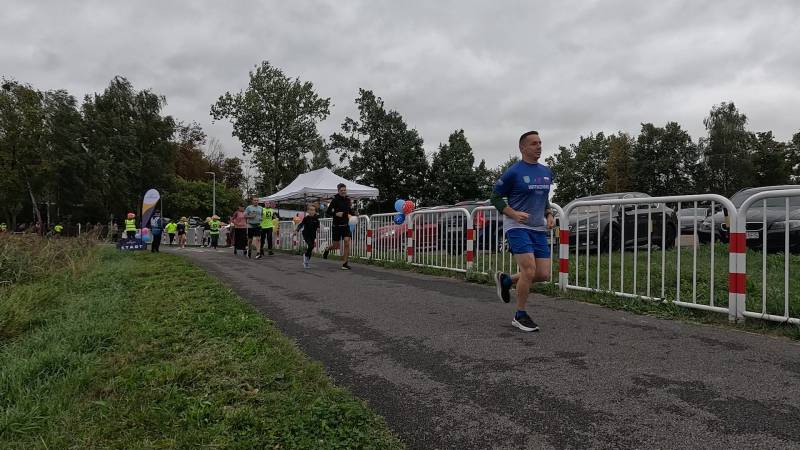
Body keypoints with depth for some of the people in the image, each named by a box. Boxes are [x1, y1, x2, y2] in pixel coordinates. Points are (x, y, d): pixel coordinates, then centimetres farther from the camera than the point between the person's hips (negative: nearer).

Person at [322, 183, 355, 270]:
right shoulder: (335, 199, -10)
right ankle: (327, 250, 40)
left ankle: (345, 263, -2)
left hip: (346, 225, 4)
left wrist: (351, 208, -3)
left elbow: (350, 213, 18)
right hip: (337, 225, -4)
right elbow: (328, 212, -10)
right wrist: (336, 214, -26)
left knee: (347, 243, -10)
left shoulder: (348, 199, 6)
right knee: (336, 246, 5)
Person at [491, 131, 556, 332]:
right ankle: (520, 316, 4)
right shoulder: (514, 172, -7)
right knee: (529, 270, -15)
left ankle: (506, 280, 28)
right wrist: (514, 214, -16)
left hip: (539, 229, 7)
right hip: (517, 227, -7)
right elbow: (495, 197, -3)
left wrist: (549, 215, 6)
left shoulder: (547, 172, 12)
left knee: (543, 274, 2)